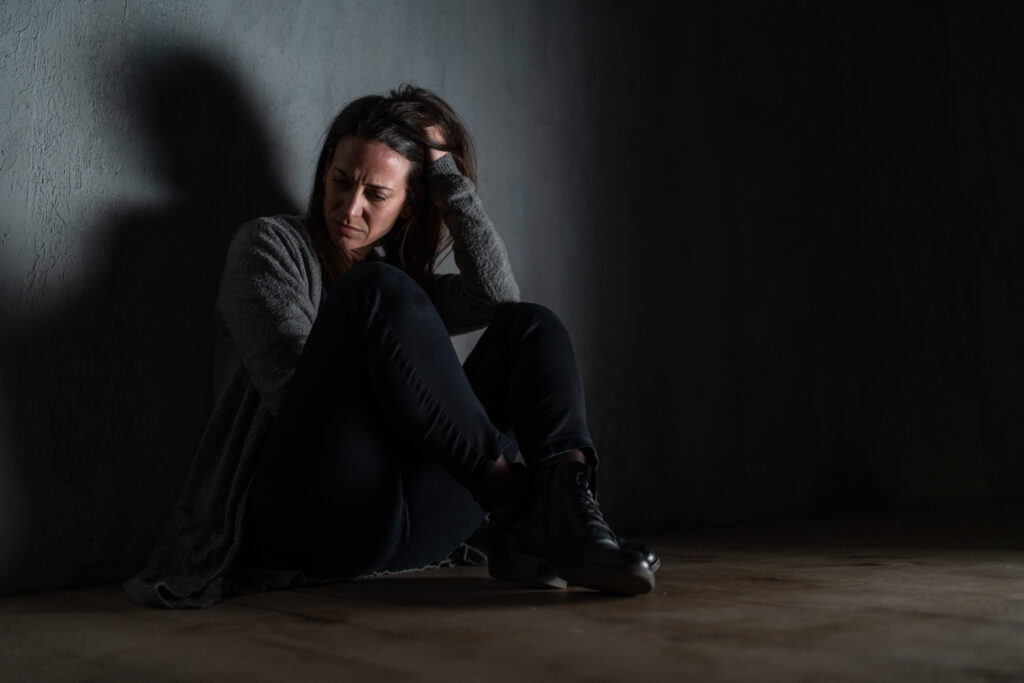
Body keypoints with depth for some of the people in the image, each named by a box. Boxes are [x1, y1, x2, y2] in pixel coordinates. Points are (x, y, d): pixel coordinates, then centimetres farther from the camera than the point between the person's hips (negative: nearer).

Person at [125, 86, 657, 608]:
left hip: (410, 533, 5)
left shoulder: (403, 284, 26)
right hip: (301, 517, -5)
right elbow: (290, 381, -4)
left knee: (529, 325, -9)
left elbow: (497, 296, 4)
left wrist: (448, 174, 9)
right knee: (379, 292, -24)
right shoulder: (270, 243, 12)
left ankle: (567, 518, -37)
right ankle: (515, 505, -35)